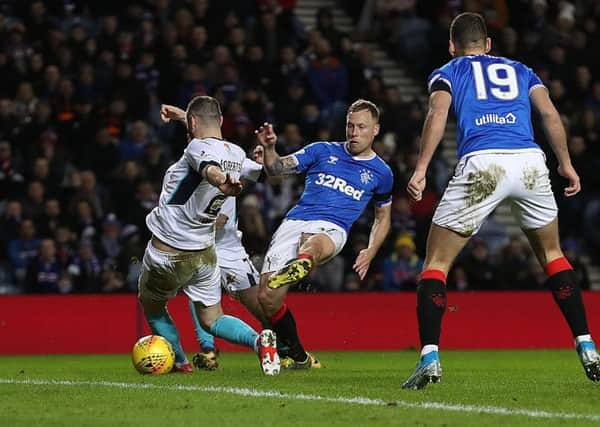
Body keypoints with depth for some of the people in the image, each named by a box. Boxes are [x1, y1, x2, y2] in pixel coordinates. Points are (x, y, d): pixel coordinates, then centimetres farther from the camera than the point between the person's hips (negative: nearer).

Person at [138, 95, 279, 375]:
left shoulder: (199, 147, -20)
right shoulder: (237, 154, 4)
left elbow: (210, 168, -45)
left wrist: (221, 181, -67)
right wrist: (182, 117, 43)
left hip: (166, 254, -7)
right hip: (205, 253, 7)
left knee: (151, 306, 21)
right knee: (212, 320, 12)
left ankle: (179, 362, 22)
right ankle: (258, 340, -14)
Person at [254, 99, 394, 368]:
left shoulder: (381, 172, 17)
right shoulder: (323, 151, 16)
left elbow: (383, 217, 30)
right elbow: (276, 169, 10)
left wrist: (370, 251, 14)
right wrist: (269, 149, -12)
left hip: (331, 229, -2)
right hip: (294, 222, 2)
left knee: (312, 246, -43)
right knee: (267, 298, -10)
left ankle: (300, 266, -80)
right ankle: (298, 357, 11)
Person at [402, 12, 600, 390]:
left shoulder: (447, 73, 21)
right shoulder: (520, 70, 29)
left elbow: (438, 113, 0)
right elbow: (549, 113, 13)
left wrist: (421, 169, -8)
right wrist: (566, 164, 17)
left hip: (482, 163, -3)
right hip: (530, 160, 3)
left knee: (437, 262, 8)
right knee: (552, 254, 24)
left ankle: (430, 357, -6)